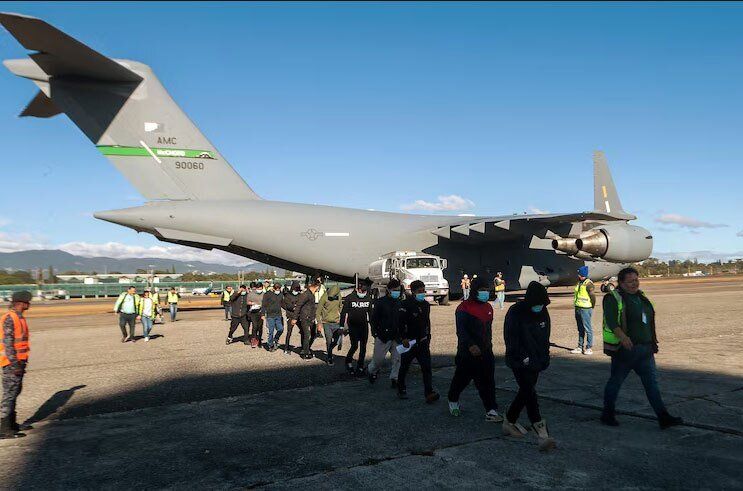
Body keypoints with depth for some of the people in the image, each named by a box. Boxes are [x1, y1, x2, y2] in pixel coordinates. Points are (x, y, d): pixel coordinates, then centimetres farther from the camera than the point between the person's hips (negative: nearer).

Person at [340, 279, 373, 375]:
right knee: (354, 346, -10)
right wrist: (343, 325, -6)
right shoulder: (349, 298, -6)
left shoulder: (368, 299, 5)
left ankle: (360, 367, 15)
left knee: (363, 347, 4)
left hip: (364, 326, 4)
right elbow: (344, 312, -3)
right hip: (353, 326, -4)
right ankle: (348, 361, 16)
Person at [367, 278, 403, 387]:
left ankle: (394, 379, 15)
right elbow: (374, 319, -3)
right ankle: (372, 371, 32)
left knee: (397, 359, 2)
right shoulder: (380, 302, -5)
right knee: (378, 358, 3)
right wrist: (375, 333, -7)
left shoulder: (400, 303, 8)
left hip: (397, 337, 4)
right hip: (383, 337, -4)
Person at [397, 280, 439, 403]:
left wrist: (428, 338, 21)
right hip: (408, 342, -5)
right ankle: (401, 390, 28)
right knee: (404, 367, 10)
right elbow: (401, 322, -16)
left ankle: (429, 393, -11)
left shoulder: (426, 304, 10)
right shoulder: (406, 304, -11)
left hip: (422, 341, 5)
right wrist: (404, 338, -23)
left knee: (426, 367, -8)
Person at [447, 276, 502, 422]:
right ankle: (453, 401, 34)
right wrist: (470, 345, -33)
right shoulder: (464, 307, -12)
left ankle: (491, 411, 4)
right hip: (468, 353, -5)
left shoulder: (488, 307, 12)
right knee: (462, 378, 10)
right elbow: (461, 330, -21)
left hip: (485, 353, 6)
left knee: (488, 382, 1)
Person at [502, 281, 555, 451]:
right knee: (530, 393, -13)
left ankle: (510, 422, 32)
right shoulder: (515, 312, -16)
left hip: (536, 362, 7)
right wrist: (523, 357, -16)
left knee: (525, 392, 14)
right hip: (520, 363, -7)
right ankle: (542, 434, -17)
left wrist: (544, 357, 8)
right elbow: (510, 338, -15)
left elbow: (545, 337, 16)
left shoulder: (543, 312, 5)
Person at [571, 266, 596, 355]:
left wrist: (592, 307, -5)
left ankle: (589, 348, 4)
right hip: (578, 309, 9)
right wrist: (576, 306, 14)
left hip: (585, 310, -9)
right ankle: (580, 347, 19)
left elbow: (593, 296, -17)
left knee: (588, 329, -2)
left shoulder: (588, 284, -14)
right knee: (580, 329, 13)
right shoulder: (579, 283, 13)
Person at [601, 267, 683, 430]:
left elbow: (648, 321, 23)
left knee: (651, 382, 5)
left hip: (645, 349, 7)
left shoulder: (641, 297, 14)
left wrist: (653, 343, 23)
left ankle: (663, 417, 8)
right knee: (615, 381, 5)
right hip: (624, 348, -7)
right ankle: (607, 415, 19)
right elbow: (611, 321, -23)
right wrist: (622, 336, -38)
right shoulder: (613, 298, -10)